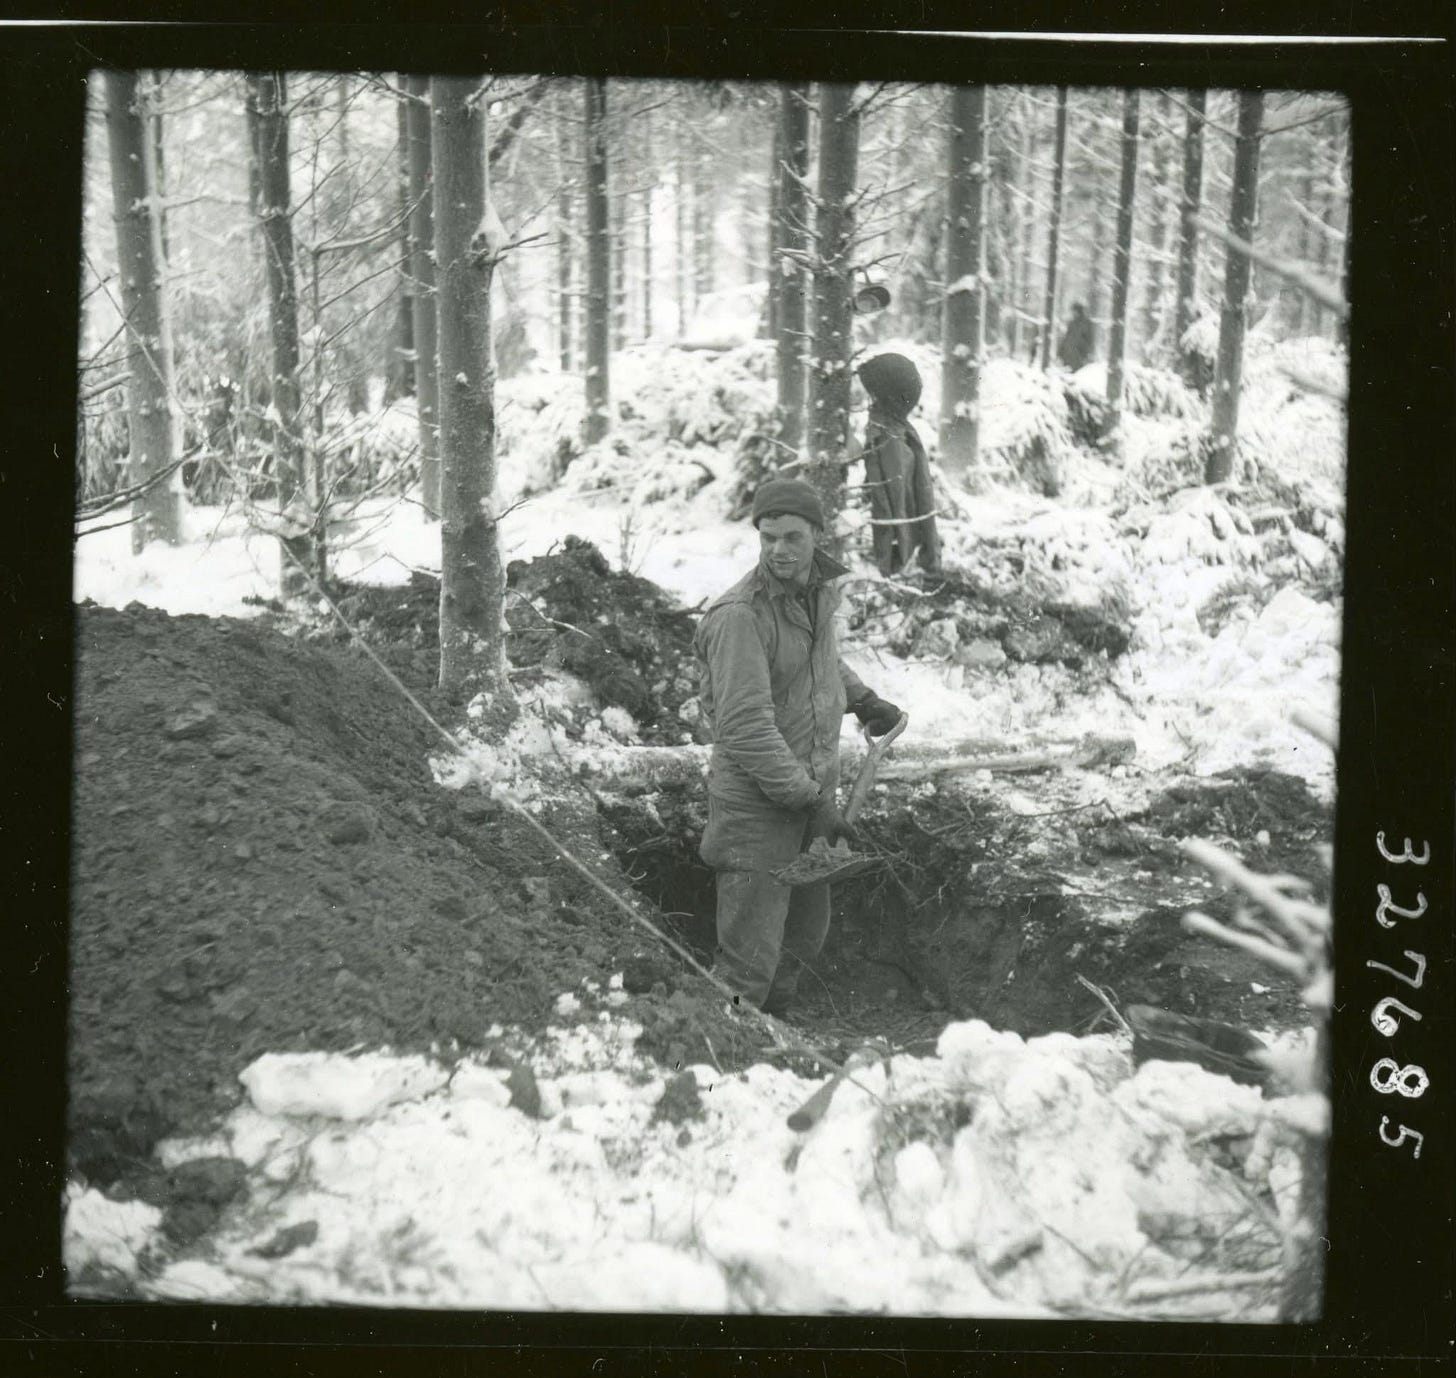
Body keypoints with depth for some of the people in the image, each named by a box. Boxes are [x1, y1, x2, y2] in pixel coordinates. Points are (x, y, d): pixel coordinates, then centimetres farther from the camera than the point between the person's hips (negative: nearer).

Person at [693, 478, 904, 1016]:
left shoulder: (820, 587, 2)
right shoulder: (740, 615, -24)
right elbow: (746, 727, -27)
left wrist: (862, 699, 19)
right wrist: (812, 801, -24)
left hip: (813, 784, 8)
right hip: (758, 805, -8)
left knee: (803, 937, 21)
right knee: (748, 962, -6)